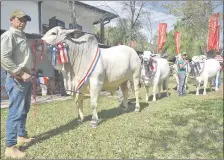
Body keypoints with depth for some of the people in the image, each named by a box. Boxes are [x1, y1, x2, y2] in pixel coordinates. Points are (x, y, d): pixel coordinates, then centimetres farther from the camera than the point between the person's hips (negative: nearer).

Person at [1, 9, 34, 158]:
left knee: (24, 110, 17)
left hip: (26, 78, 9)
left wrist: (28, 74, 11)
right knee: (16, 112, -6)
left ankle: (21, 136, 33)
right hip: (16, 79, -9)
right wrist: (21, 73, -19)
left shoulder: (22, 35, 17)